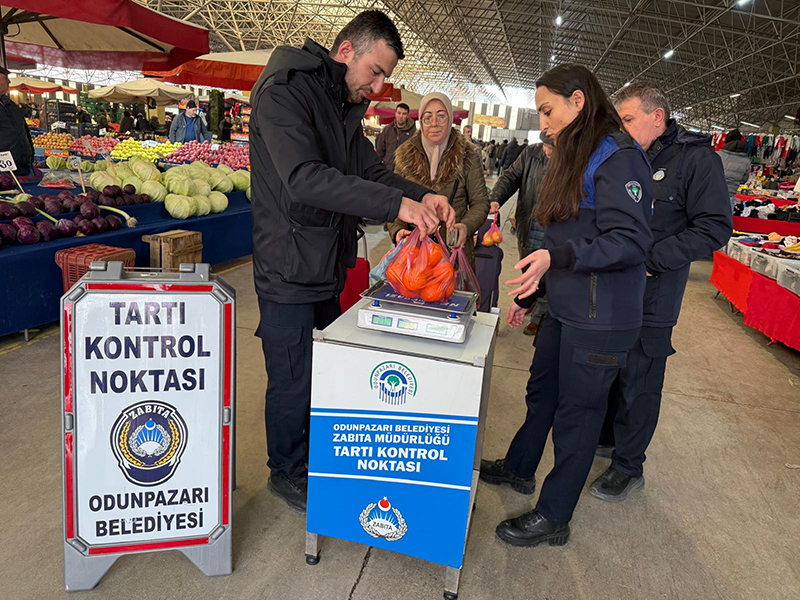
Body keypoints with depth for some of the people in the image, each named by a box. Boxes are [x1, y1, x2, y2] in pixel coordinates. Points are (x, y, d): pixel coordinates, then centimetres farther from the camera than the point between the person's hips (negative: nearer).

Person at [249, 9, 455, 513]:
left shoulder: (346, 107, 12)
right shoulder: (284, 93, -16)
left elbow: (372, 171, 12)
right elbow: (304, 178, -30)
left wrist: (422, 198, -7)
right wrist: (396, 204, -33)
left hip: (328, 268, 9)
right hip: (290, 272, -9)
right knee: (293, 382, 5)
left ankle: (315, 454, 41)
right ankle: (287, 472, 28)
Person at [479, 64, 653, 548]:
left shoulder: (618, 157, -16)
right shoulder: (576, 157, 14)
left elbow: (630, 242, -22)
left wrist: (558, 257, -33)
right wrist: (530, 294, 20)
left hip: (600, 319, -9)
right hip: (564, 308, 9)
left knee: (577, 413, 4)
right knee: (542, 393, 22)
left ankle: (554, 517, 21)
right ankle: (519, 468, 45)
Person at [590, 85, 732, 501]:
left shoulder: (696, 158, -9)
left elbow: (715, 228, -14)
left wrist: (650, 258, -21)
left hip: (652, 296, -6)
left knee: (638, 381, 4)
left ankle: (628, 466, 21)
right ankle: (605, 436, 39)